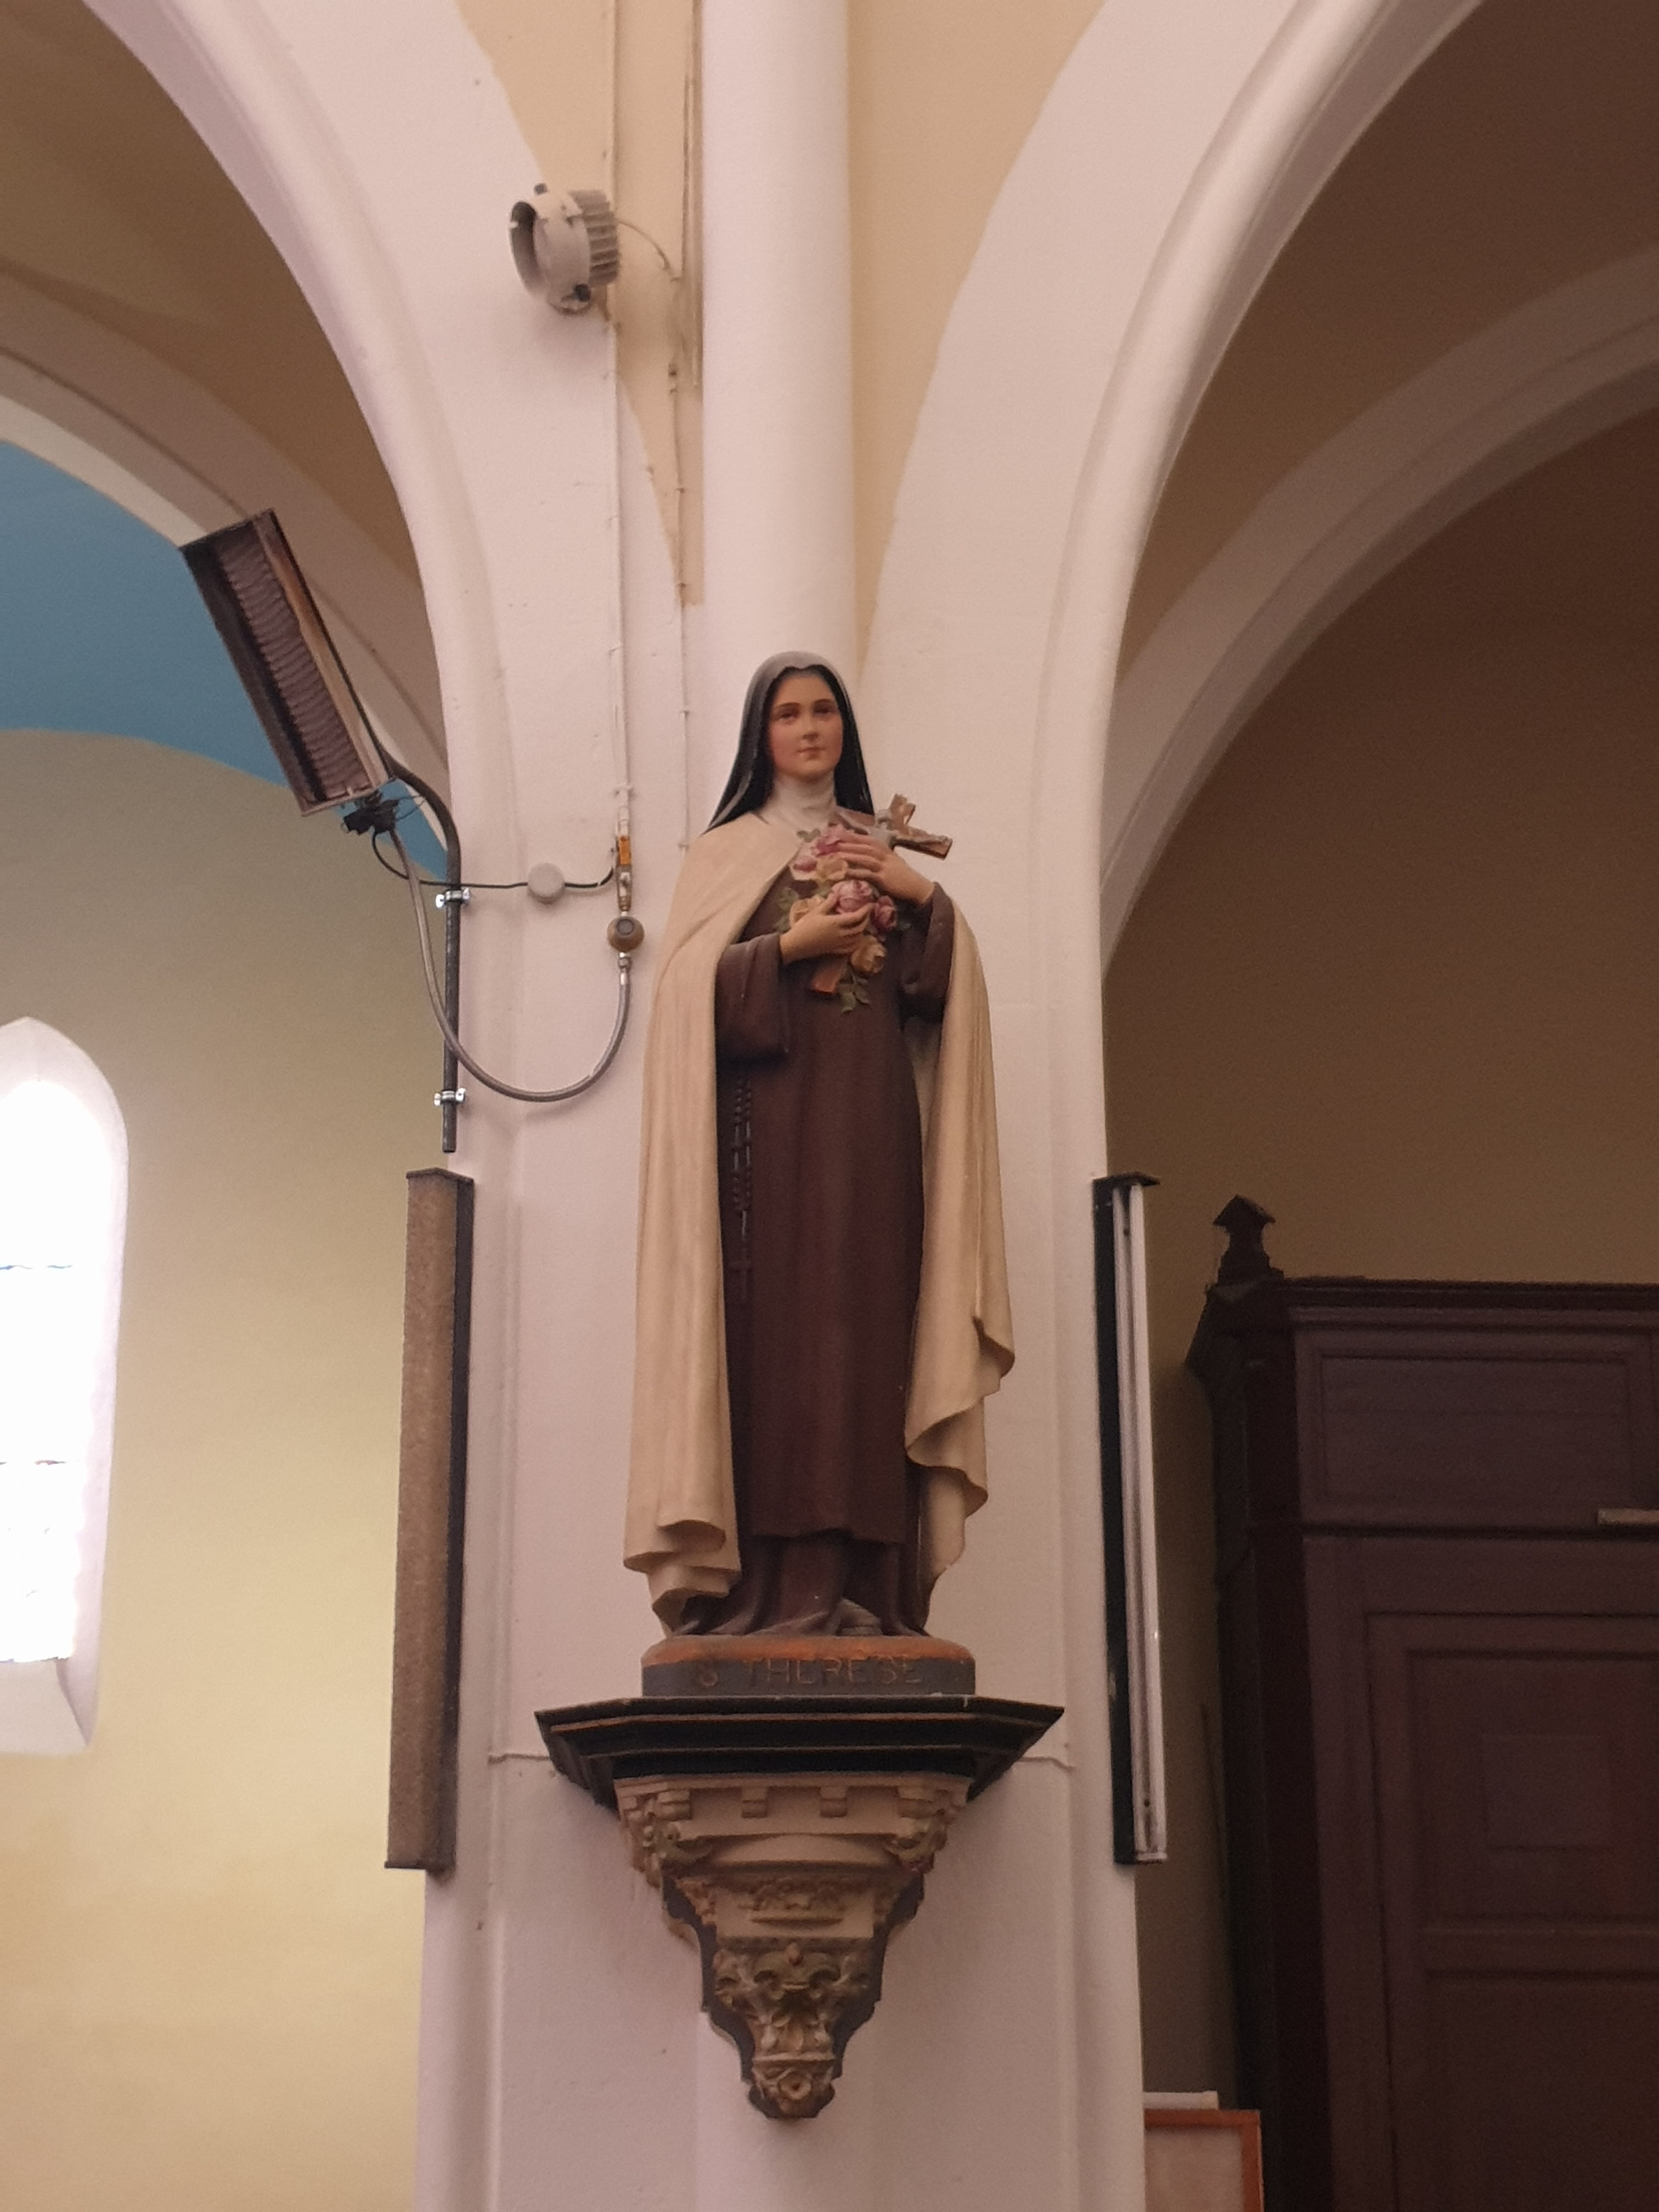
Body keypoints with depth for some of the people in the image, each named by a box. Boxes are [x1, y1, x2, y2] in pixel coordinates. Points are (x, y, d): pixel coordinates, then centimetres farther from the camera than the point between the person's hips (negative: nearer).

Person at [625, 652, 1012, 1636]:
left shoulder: (880, 850, 20)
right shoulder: (728, 852, 10)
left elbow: (946, 992, 12)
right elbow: (694, 986, -2)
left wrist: (921, 898, -3)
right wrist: (793, 948, -13)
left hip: (869, 1131, 3)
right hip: (769, 1126, -3)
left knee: (866, 1339, -3)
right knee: (773, 1336, -11)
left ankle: (863, 1586, -3)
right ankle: (770, 1583, -11)